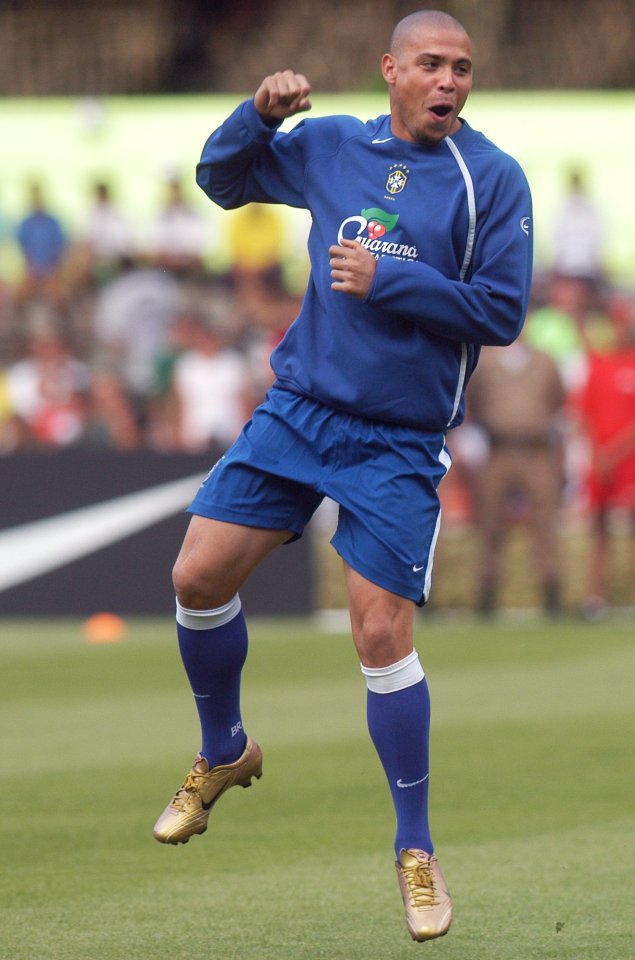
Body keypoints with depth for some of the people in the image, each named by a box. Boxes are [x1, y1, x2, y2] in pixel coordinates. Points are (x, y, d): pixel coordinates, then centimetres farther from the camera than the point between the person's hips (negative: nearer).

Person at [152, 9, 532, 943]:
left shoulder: (493, 179, -7)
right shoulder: (329, 146, 5)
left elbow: (502, 311, -10)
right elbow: (221, 178, 17)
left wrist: (385, 281, -18)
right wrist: (260, 112, -3)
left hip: (398, 442, -4)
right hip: (299, 405, 4)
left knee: (382, 633, -8)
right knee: (199, 576, -2)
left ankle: (417, 849, 6)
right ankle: (224, 753, 25)